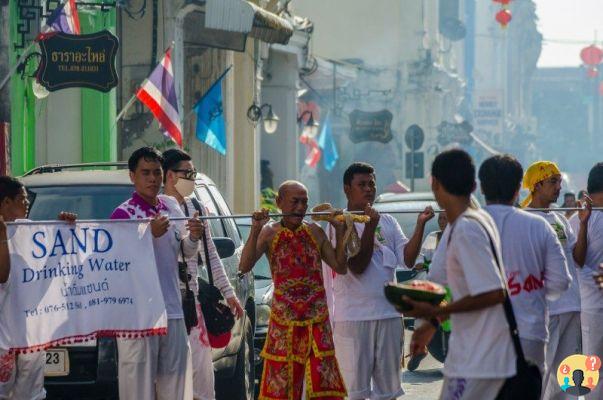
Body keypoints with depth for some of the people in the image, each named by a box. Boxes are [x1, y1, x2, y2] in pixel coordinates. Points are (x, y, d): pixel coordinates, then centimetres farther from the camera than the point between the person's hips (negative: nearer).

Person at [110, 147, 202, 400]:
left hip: (172, 311, 6)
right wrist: (150, 234, -26)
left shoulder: (171, 206, 13)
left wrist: (193, 237, -3)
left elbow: (188, 252, 19)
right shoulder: (124, 214, -6)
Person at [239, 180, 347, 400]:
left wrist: (339, 230, -2)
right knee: (281, 381, -1)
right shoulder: (269, 232, -3)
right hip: (284, 319, -2)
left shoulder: (315, 232, 7)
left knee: (323, 381, -2)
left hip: (317, 319, 2)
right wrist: (255, 230, -24)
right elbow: (244, 266, -14)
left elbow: (340, 267, 7)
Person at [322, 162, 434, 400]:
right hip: (352, 318, -5)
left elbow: (408, 259, 1)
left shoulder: (388, 222, 12)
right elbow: (358, 266, -13)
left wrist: (420, 225, -11)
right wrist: (370, 226, -19)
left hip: (388, 315, 5)